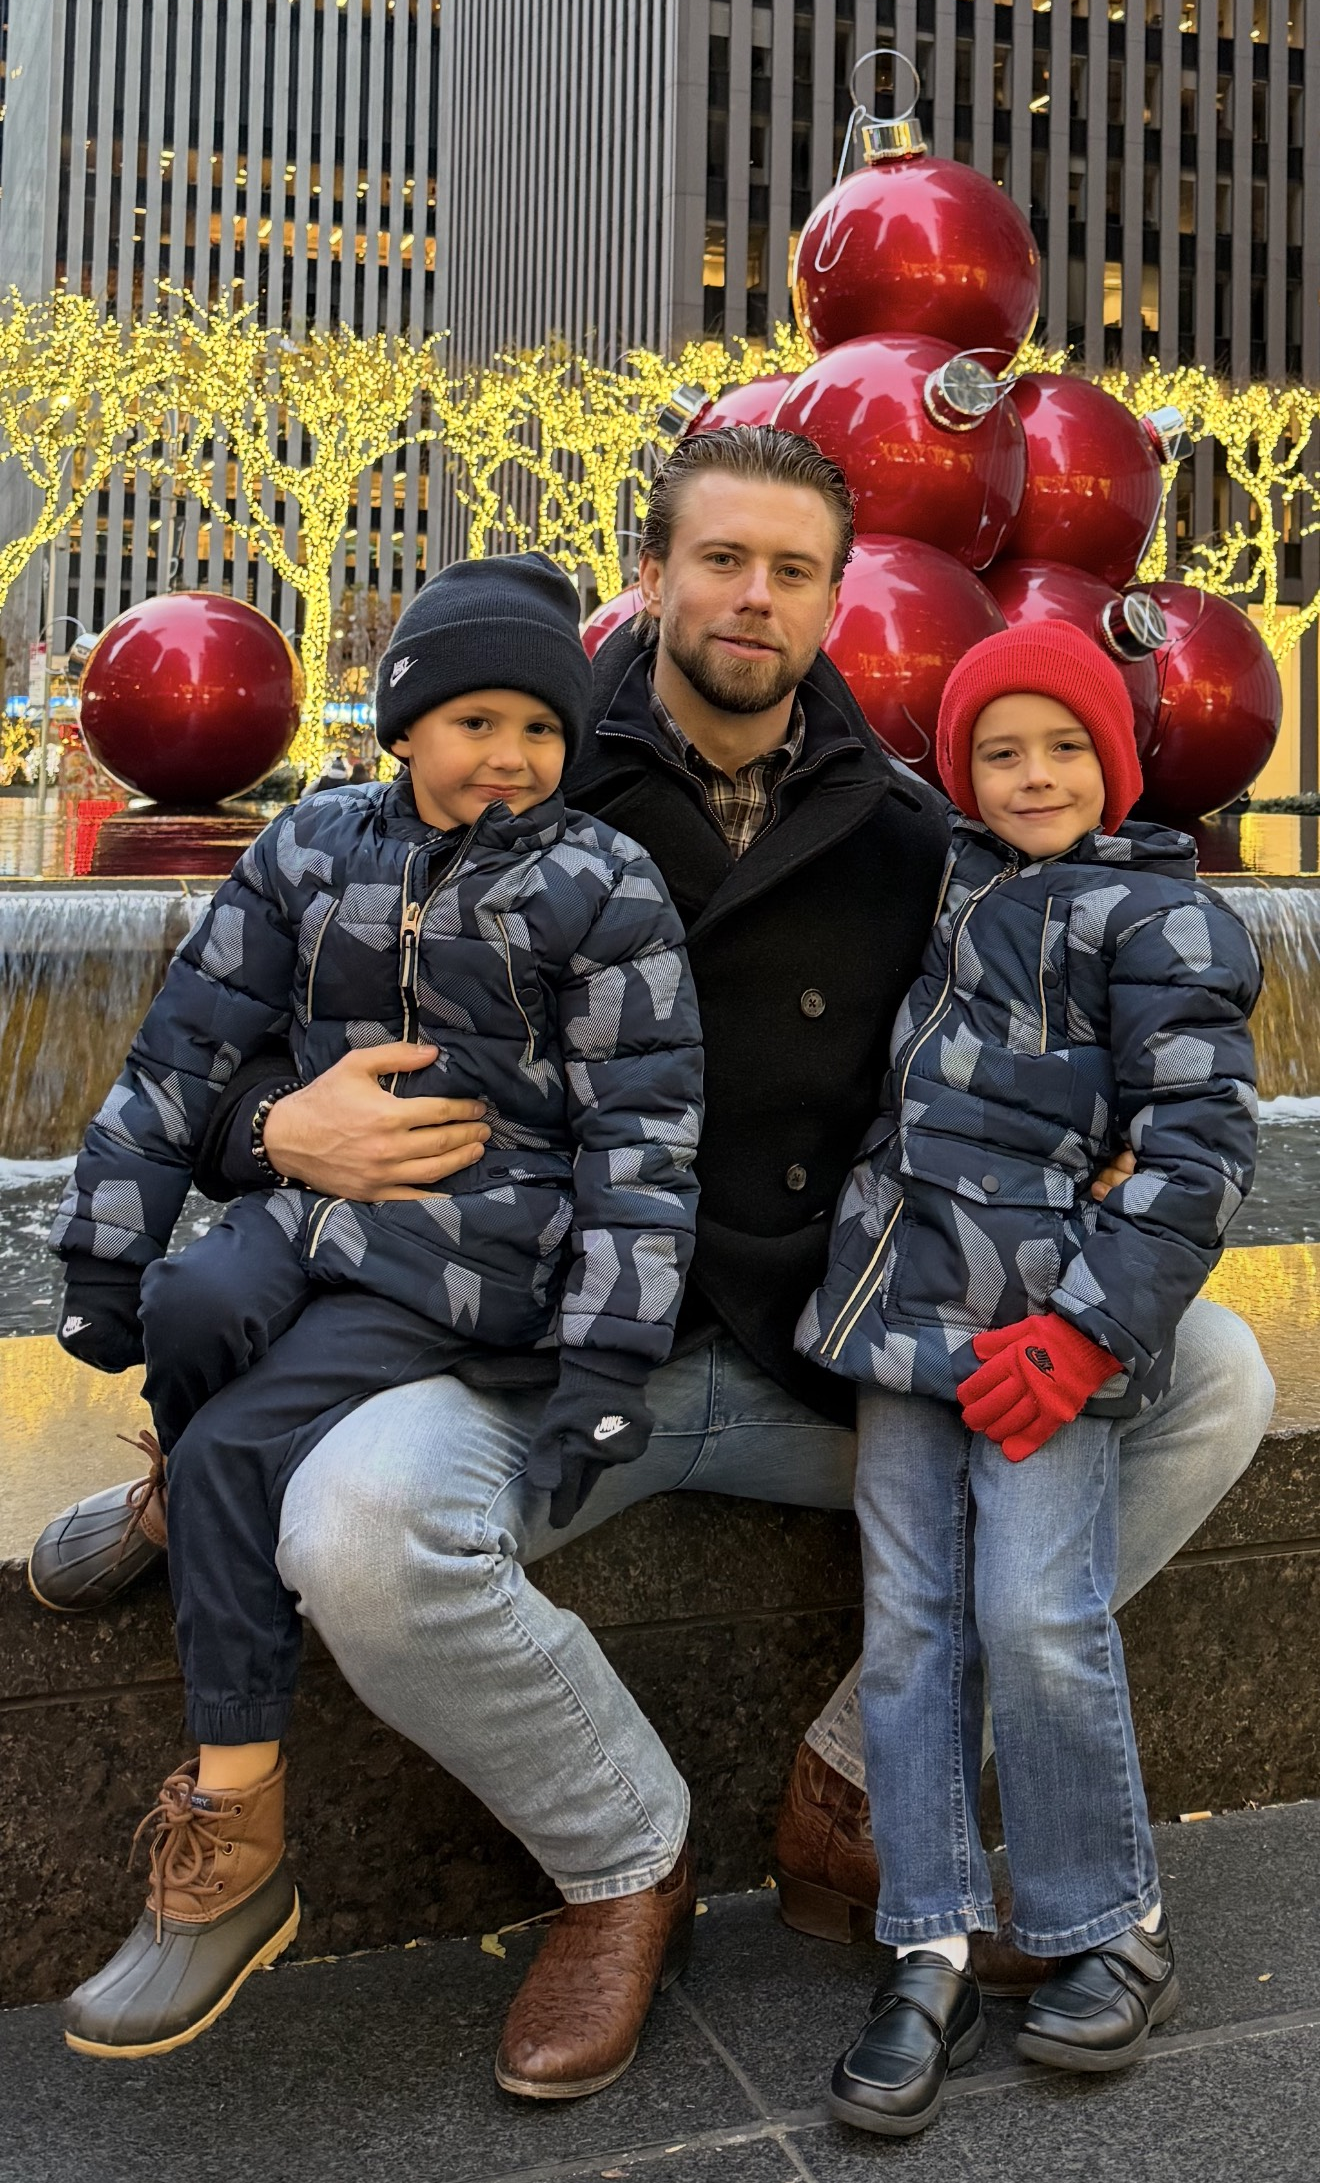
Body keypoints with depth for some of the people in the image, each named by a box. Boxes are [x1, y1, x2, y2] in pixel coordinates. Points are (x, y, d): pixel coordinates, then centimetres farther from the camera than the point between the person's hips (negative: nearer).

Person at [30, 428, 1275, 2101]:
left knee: (1211, 1377, -13)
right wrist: (279, 1125, -19)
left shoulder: (906, 838, 7)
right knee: (356, 1526, -33)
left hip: (834, 1359, 3)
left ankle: (850, 1795, -1)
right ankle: (621, 1859, 0)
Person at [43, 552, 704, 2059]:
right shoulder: (317, 849, 8)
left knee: (237, 1453, -20)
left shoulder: (603, 891, -3)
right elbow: (186, 1045, 10)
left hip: (484, 1243, -4)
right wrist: (103, 1253, 8)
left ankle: (233, 1845, -5)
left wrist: (610, 1363, -13)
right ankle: (178, 1504, 3)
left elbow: (643, 1131, -6)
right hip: (315, 1200, 4)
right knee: (185, 1322, -31)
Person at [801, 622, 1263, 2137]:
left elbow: (1198, 1145, -9)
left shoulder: (1160, 918, -3)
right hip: (910, 1304, 6)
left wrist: (1087, 1326, -16)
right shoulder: (948, 880, 15)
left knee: (1038, 1622, -9)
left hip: (1051, 1327, -6)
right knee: (908, 1625, 4)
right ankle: (930, 1958, 14)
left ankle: (1108, 1934, 15)